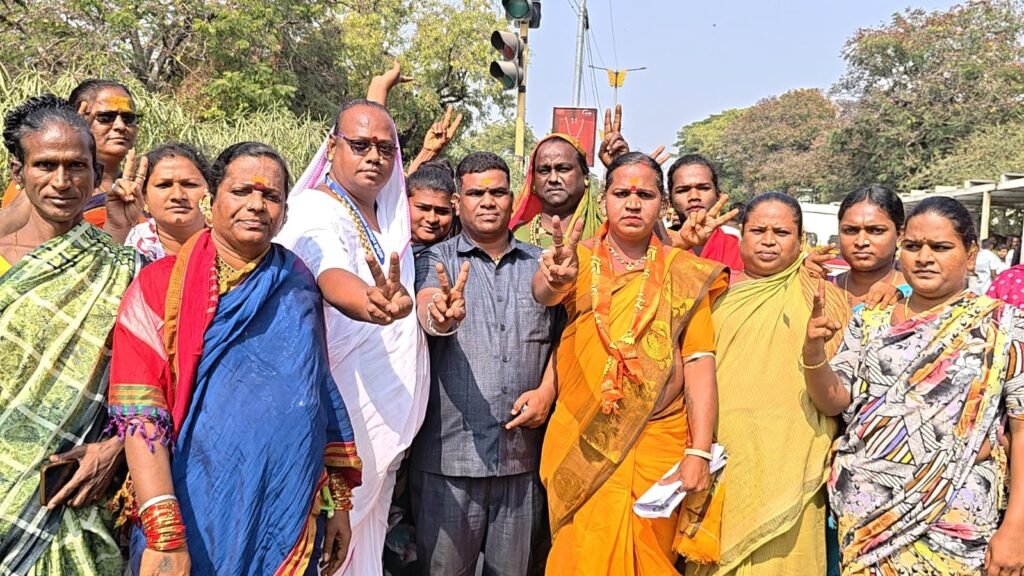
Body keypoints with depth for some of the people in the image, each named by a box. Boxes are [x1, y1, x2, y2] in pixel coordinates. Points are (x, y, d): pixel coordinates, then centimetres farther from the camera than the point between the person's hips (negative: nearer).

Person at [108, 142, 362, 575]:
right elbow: (138, 415, -13)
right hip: (195, 519, -3)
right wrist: (164, 535, -20)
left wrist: (340, 500, 7)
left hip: (290, 520, 3)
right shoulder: (161, 285, -6)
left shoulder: (298, 286, 4)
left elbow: (324, 395, 8)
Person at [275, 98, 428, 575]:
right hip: (343, 411, -7)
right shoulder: (316, 214, -14)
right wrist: (373, 306, -55)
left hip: (392, 411, 8)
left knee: (367, 534, 17)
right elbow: (332, 279, -35)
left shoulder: (392, 217, 10)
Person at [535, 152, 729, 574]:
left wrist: (699, 452, -13)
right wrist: (555, 279, -45)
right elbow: (544, 292, -21)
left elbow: (699, 362, -4)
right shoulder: (580, 258, 1)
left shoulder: (685, 271, 2)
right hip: (583, 446, 0)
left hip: (660, 443, 1)